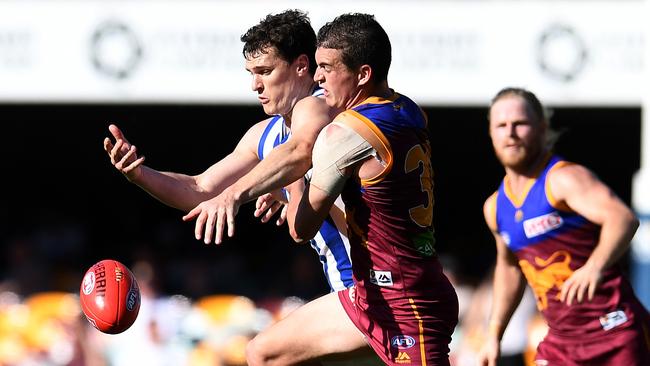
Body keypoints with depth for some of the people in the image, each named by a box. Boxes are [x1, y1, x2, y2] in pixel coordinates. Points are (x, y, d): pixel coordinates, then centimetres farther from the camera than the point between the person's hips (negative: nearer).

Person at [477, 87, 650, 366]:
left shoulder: (565, 179, -15)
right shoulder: (495, 208, 9)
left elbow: (623, 219, -33)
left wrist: (594, 268, -51)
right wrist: (494, 335, 24)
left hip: (615, 332, -7)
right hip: (561, 341, 7)